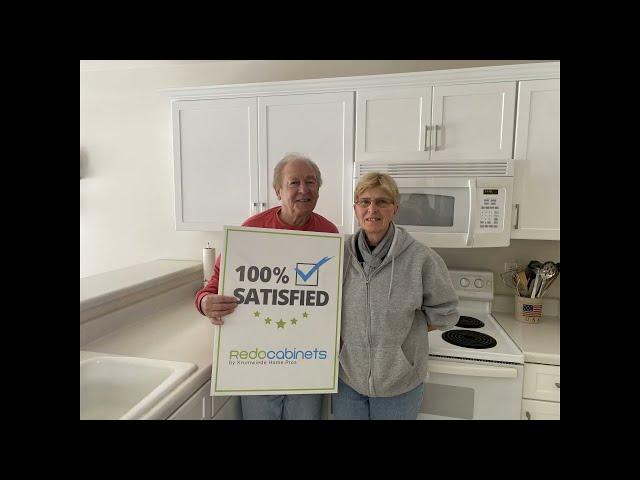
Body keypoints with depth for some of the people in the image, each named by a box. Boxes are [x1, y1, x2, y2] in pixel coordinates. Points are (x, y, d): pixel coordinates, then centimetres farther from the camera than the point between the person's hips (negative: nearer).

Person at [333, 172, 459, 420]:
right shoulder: (341, 252, -8)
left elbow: (444, 313, -4)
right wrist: (337, 335, -5)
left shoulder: (421, 258, -16)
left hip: (400, 382, -2)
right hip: (347, 376, 2)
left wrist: (399, 334, -5)